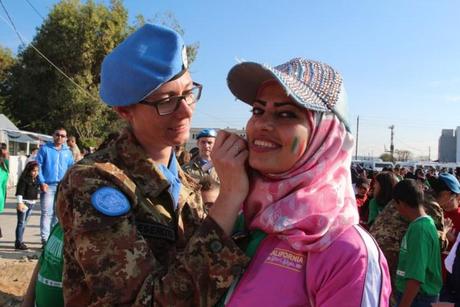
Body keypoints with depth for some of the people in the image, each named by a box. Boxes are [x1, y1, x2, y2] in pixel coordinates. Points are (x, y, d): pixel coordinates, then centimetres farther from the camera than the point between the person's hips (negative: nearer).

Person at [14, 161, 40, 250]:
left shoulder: (36, 179, 10)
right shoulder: (24, 179, -13)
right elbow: (20, 191, -17)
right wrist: (20, 202, -21)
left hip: (32, 203, 7)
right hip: (24, 203, -7)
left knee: (25, 223, 12)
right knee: (21, 223, -4)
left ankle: (20, 241, 19)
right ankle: (18, 242, -1)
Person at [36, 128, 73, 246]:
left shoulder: (68, 152, 11)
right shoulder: (45, 149, 1)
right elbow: (38, 166, -3)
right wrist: (42, 182, -11)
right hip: (48, 186, -4)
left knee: (58, 213, 11)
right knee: (47, 213, -7)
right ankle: (45, 239, -6)